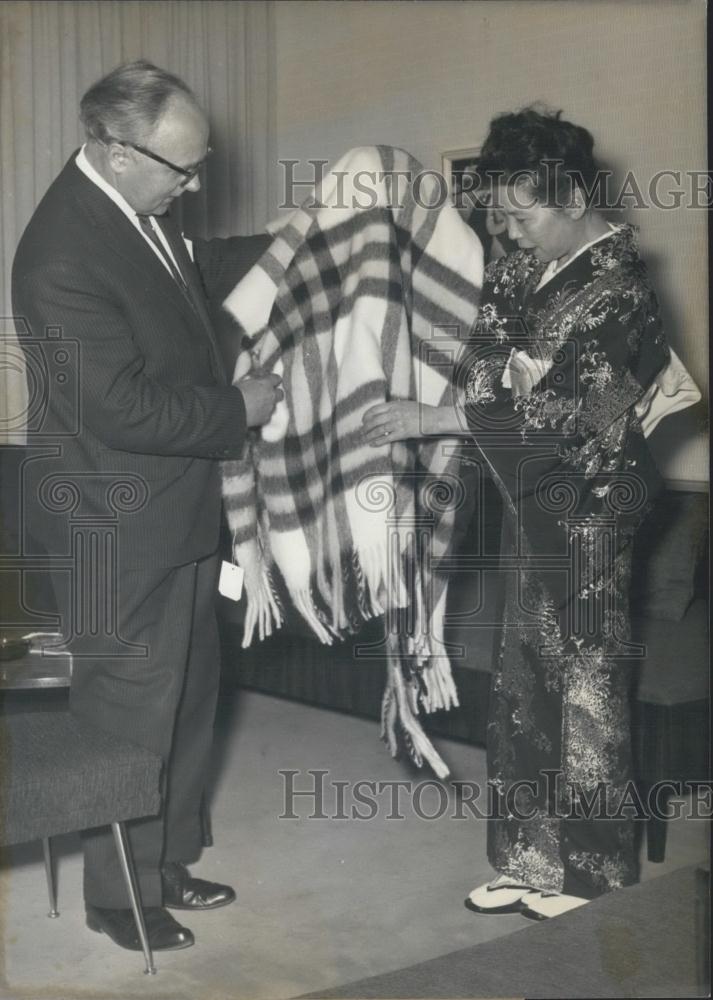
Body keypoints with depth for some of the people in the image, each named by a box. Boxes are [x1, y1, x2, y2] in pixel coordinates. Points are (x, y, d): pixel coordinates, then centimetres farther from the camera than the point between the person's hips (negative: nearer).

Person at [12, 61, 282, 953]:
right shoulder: (64, 257, -26)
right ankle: (119, 896, 26)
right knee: (129, 714, 6)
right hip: (119, 528, -9)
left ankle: (167, 861, 38)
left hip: (175, 511, 10)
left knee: (186, 697, 20)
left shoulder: (134, 210, 2)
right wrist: (238, 408, -16)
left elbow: (180, 267, 24)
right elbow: (122, 407, -28)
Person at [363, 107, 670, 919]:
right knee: (527, 675, 13)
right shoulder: (527, 270, 6)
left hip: (585, 504, -8)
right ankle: (533, 858, 26)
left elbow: (551, 405, -22)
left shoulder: (614, 286, -17)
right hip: (532, 498, 8)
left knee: (583, 678, 2)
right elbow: (492, 372, 12)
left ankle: (590, 873, 18)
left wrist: (429, 420, -21)